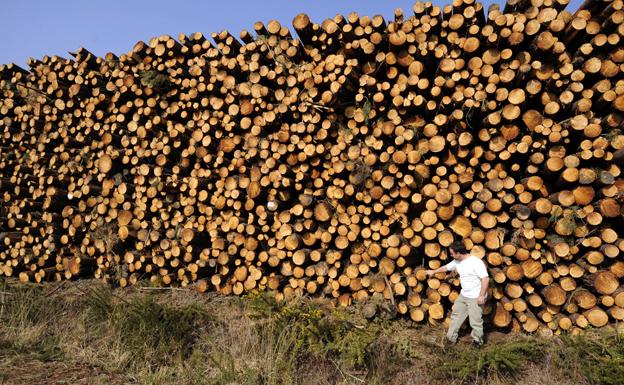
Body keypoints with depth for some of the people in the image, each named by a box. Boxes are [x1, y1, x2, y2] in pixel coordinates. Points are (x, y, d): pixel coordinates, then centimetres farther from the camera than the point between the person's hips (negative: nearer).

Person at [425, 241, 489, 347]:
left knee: (475, 321, 0)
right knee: (456, 315, 18)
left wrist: (482, 295, -24)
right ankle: (451, 337, 32)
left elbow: (485, 279, -23)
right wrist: (433, 272, 32)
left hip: (476, 297, -8)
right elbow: (446, 267, 20)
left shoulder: (476, 262, -23)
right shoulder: (457, 261, 2)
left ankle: (477, 341, 22)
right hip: (463, 295, 9)